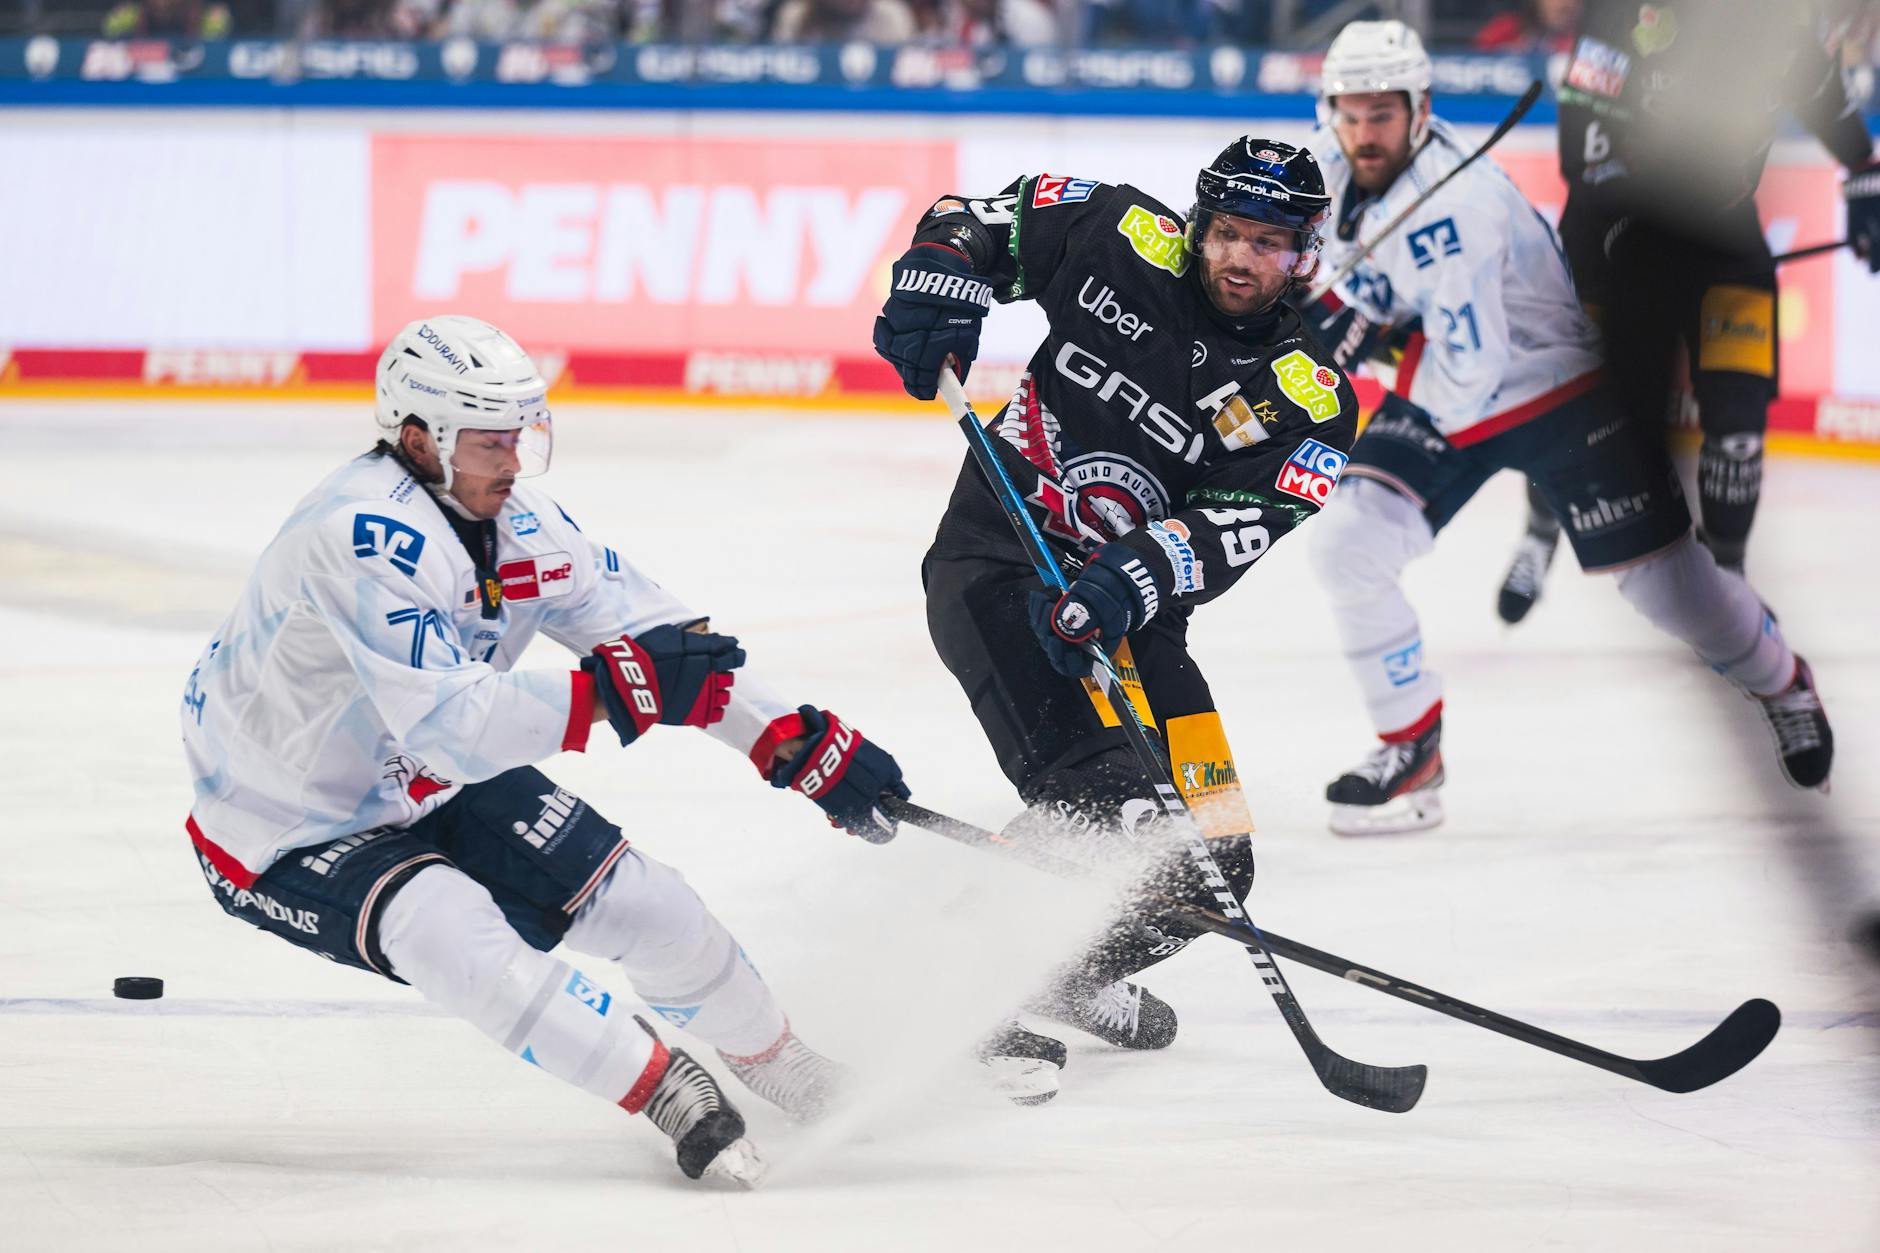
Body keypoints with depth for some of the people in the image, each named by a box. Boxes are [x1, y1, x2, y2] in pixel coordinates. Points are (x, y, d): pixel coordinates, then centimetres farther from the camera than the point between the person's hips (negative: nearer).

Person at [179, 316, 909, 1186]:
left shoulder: (514, 520, -7)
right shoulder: (362, 537, -34)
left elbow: (651, 632, 0)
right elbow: (447, 727, -41)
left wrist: (802, 742, -6)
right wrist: (614, 693, -44)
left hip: (435, 788, 8)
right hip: (291, 836, -8)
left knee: (639, 898, 0)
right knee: (454, 934, -32)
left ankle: (787, 1069, 24)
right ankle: (664, 1091, -19)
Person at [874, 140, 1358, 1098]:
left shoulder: (1309, 401, -3)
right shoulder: (1127, 243, -4)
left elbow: (1238, 530, -16)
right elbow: (982, 219, 6)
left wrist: (1139, 575, -34)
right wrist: (939, 287, -16)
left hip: (1124, 618, 4)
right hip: (995, 561, -4)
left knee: (1210, 860, 2)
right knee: (1101, 803, -26)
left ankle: (1073, 974, 28)